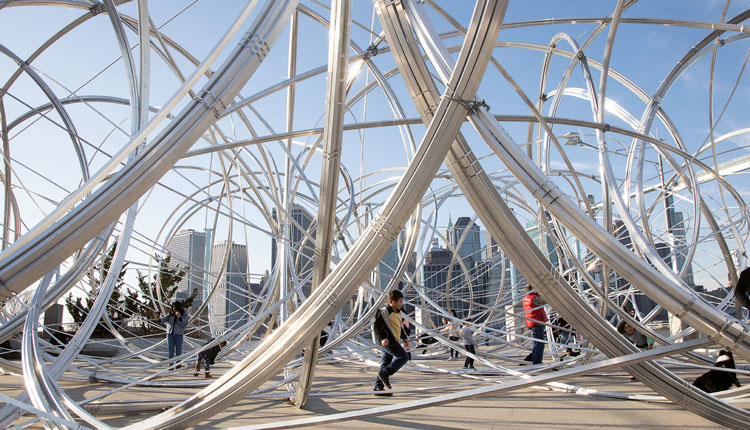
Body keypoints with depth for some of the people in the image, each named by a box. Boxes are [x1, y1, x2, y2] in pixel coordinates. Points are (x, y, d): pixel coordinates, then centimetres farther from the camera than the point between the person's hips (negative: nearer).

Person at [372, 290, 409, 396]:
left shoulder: (398, 312, 19)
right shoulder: (384, 311, -10)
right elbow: (376, 326, -15)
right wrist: (383, 338, -27)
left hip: (392, 341, 9)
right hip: (387, 341, -9)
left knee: (385, 364, 8)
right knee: (403, 357, -13)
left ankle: (378, 388, 11)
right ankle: (385, 373, -12)